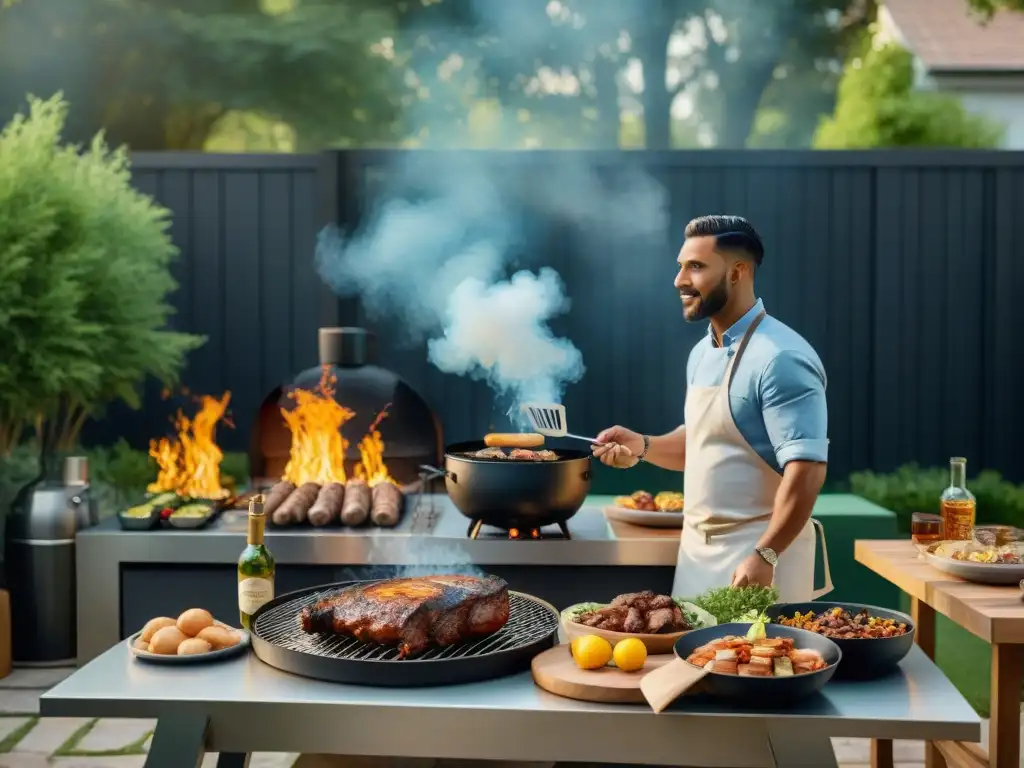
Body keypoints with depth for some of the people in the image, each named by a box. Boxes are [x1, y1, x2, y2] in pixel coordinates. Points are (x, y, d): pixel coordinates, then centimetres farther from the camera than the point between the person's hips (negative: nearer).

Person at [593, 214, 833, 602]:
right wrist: (643, 446, 3)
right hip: (696, 550, 8)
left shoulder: (780, 357, -18)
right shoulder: (702, 353, 9)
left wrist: (764, 556, -27)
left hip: (757, 553, -8)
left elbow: (806, 468, -23)